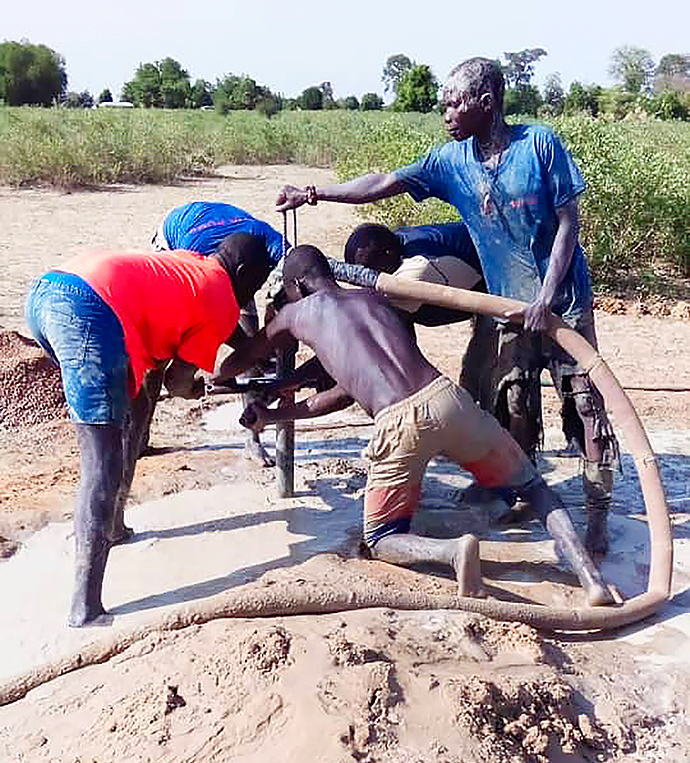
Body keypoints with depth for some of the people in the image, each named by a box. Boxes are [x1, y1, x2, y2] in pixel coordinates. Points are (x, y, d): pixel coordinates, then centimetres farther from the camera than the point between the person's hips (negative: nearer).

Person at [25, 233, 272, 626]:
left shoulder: (187, 262, 32)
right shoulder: (223, 307, 10)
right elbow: (178, 382, 9)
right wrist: (196, 387, 33)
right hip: (90, 313, -9)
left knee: (135, 404, 26)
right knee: (103, 467, -6)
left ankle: (113, 525, 35)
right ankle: (85, 608, -8)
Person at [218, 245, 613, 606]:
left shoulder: (299, 313, 18)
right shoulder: (374, 298, 31)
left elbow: (238, 362, 35)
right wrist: (274, 415, 43)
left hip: (398, 425, -4)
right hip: (447, 397, 4)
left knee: (380, 541, 17)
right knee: (532, 486, 23)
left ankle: (453, 549, -15)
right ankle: (590, 574, 1)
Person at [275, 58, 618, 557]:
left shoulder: (540, 144, -11)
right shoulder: (451, 161, 1)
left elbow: (568, 220, -11)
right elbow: (385, 184, 2)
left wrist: (546, 297, -18)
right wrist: (316, 193, -3)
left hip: (563, 299, -4)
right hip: (508, 306, 4)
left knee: (585, 401, -2)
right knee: (512, 406, 9)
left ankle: (599, 512, 8)